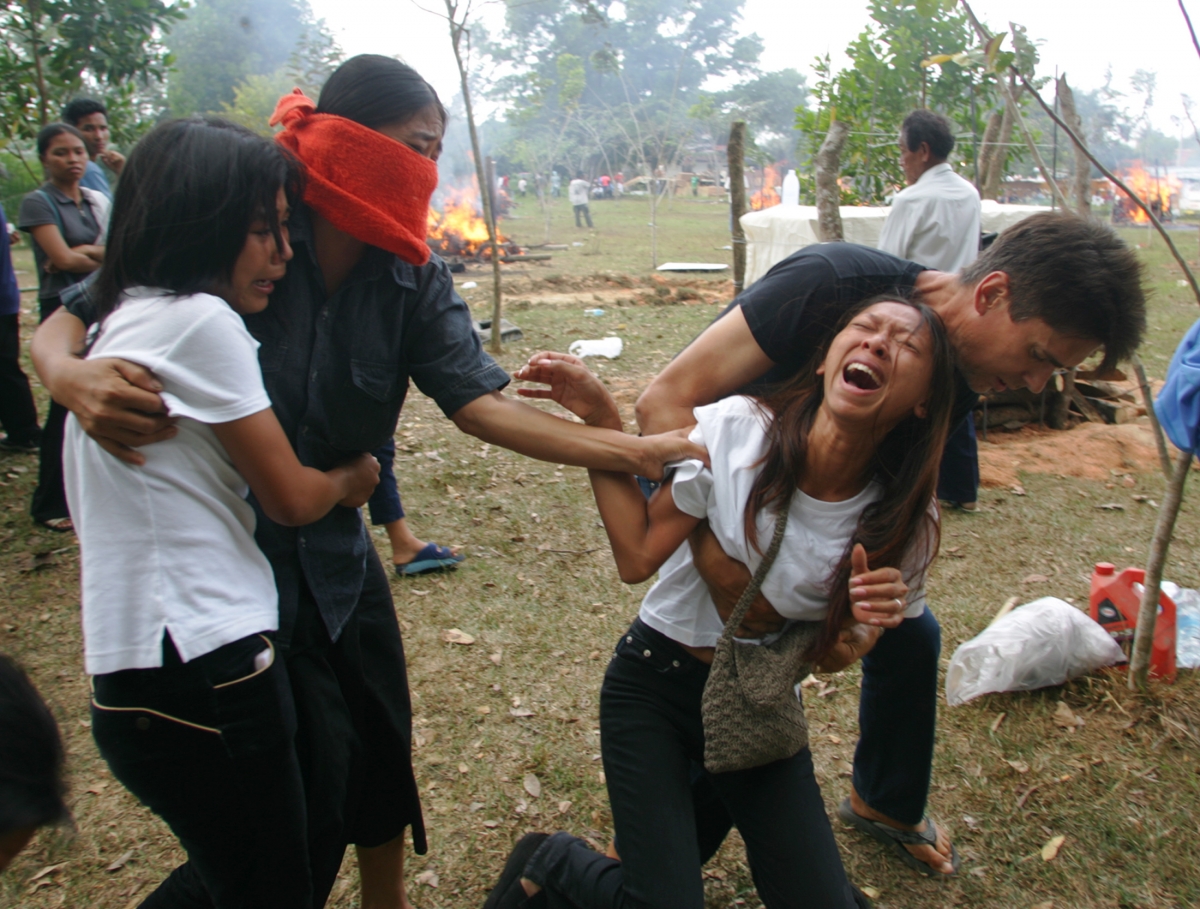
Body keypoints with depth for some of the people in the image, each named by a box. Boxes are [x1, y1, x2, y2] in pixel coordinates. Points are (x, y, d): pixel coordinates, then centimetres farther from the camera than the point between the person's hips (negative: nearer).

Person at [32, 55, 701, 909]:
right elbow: (67, 322, -12)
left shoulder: (417, 281, -7)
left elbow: (479, 402, -19)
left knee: (382, 749, 18)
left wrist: (634, 449, -30)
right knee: (313, 771, 4)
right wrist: (74, 377, -37)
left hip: (336, 551, 5)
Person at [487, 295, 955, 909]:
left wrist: (867, 623, -24)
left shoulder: (904, 518, -14)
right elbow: (638, 557, -15)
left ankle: (704, 815, 27)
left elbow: (826, 656, -1)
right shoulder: (733, 430, -21)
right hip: (656, 685, -3)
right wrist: (601, 420, -20)